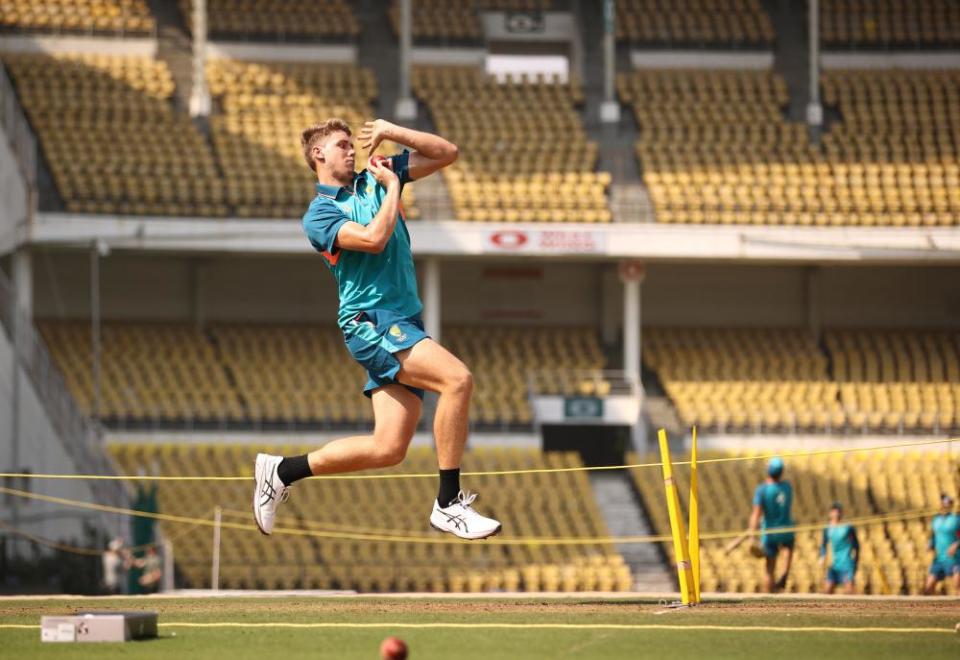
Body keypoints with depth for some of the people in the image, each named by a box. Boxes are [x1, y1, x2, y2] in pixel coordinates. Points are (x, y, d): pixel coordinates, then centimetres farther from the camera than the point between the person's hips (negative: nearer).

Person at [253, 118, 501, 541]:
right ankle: (448, 505, -24)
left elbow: (446, 153, 17)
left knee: (388, 449, -1)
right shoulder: (319, 214, -1)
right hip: (370, 320, -7)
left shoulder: (374, 180, 19)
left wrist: (393, 133, 5)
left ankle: (281, 471, 16)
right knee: (457, 378, -27)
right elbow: (374, 239, -19)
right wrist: (393, 188, -5)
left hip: (404, 324, 7)